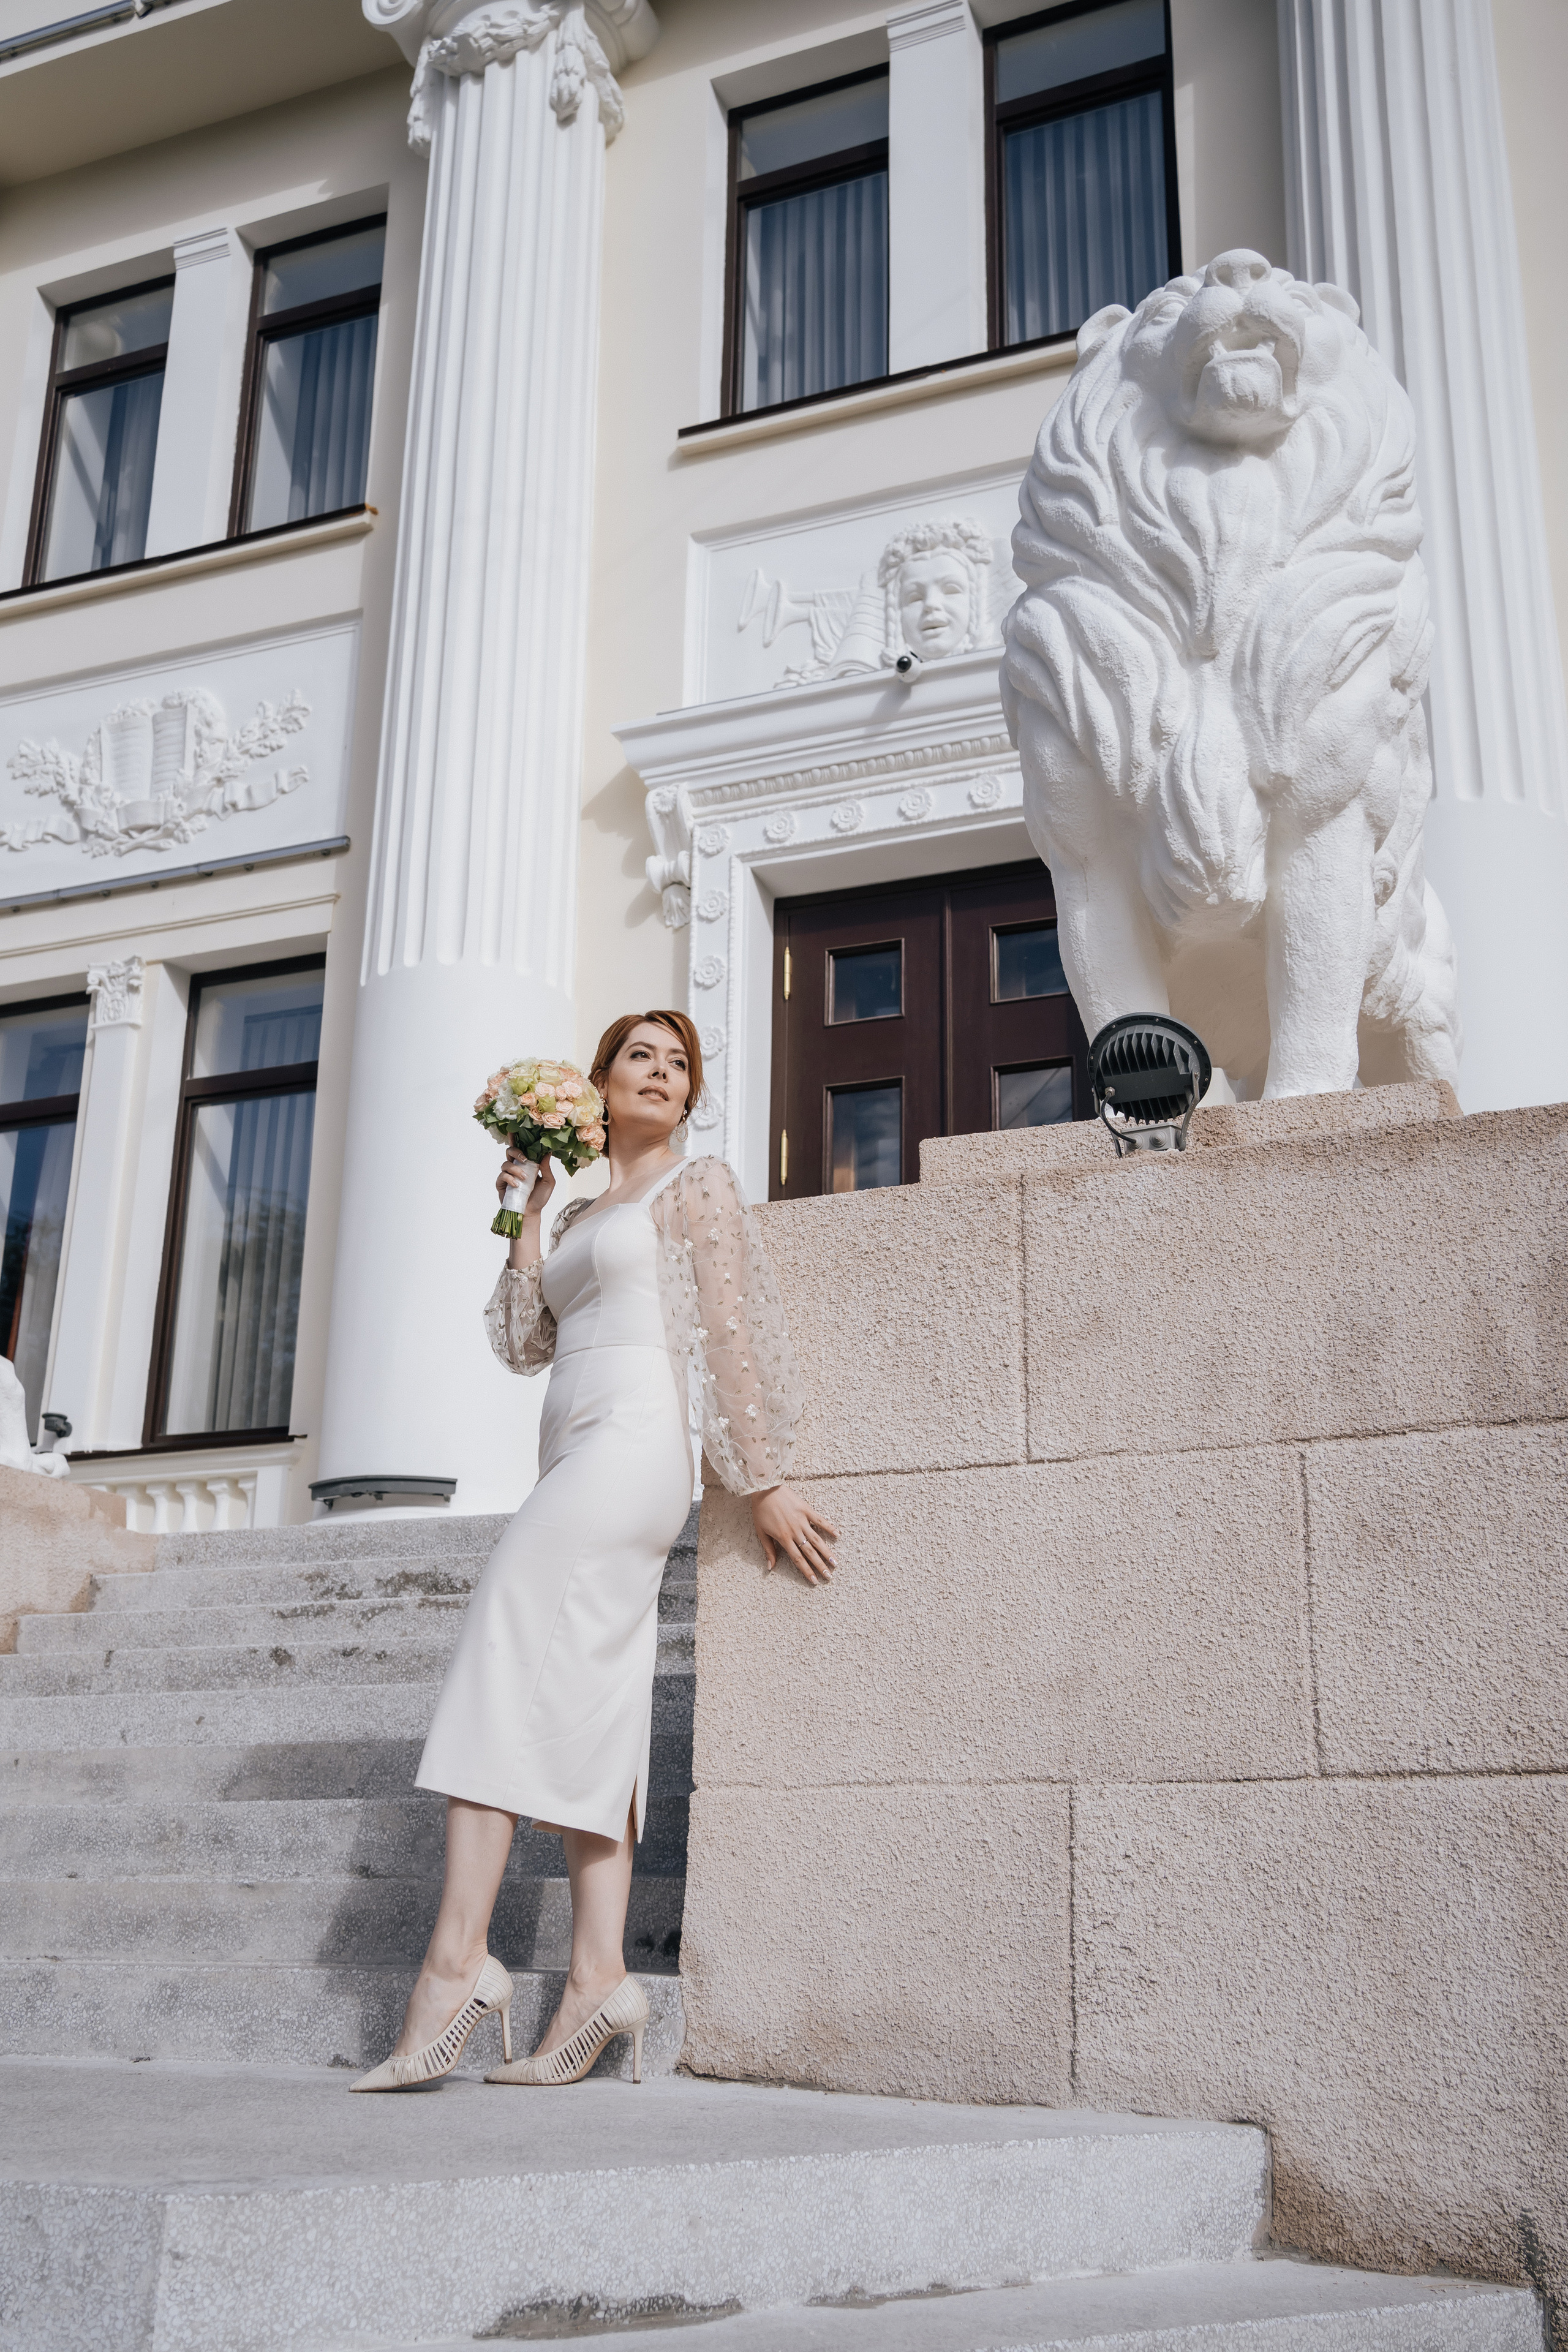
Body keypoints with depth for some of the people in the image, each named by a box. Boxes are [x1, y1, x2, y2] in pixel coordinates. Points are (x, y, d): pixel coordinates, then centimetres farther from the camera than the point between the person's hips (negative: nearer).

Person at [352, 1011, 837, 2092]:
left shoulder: (698, 1188, 6)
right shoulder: (581, 1217, 26)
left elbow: (733, 1337, -1)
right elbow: (522, 1342, 16)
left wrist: (763, 1482, -5)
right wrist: (525, 1213, 13)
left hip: (632, 1446, -8)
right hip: (578, 1463, 8)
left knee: (507, 1658, -19)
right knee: (589, 1716, -2)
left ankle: (458, 1958, -23)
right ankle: (598, 1979, -6)